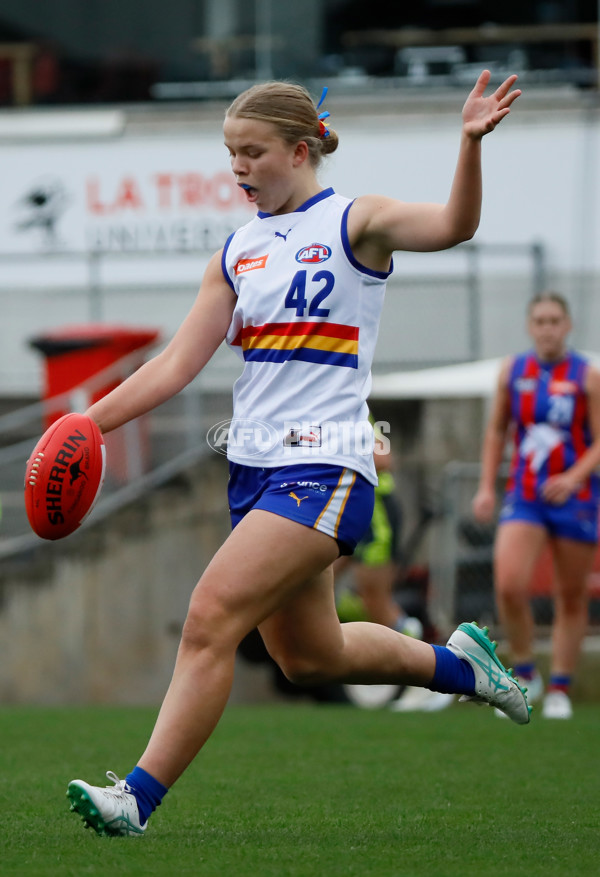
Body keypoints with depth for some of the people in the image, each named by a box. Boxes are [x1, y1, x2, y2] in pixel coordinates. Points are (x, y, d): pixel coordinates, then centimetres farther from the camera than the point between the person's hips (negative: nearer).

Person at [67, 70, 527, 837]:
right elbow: (178, 363, 12)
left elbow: (452, 227, -21)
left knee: (210, 618, -18)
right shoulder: (238, 250, 13)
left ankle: (139, 796, -17)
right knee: (309, 655, 16)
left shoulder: (355, 222, -4)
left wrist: (471, 142, -37)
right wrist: (88, 423, 3)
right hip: (254, 466, 7)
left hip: (323, 466, -7)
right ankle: (454, 662, 39)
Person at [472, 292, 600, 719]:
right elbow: (497, 430, 16)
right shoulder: (513, 371, 6)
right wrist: (487, 486, 8)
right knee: (509, 585, -17)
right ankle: (525, 675, 2)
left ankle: (560, 690, 17)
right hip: (523, 497, 2)